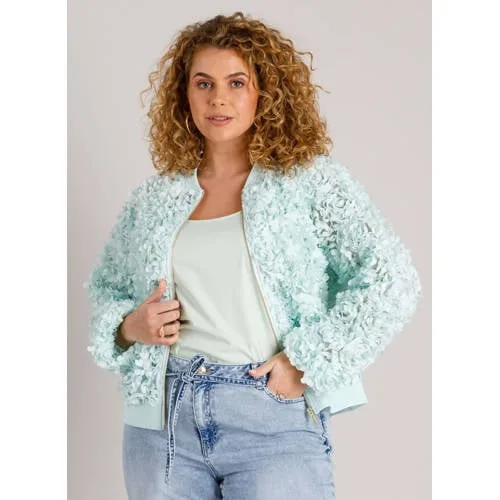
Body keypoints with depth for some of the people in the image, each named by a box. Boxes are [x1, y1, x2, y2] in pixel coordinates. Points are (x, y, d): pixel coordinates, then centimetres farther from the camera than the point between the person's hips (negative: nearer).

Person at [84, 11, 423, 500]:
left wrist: (307, 362, -14)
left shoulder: (311, 180, -2)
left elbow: (393, 279, -10)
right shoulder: (154, 195, 9)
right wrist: (128, 326, -1)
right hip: (163, 418, 4)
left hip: (272, 419, -3)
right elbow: (104, 286, 21)